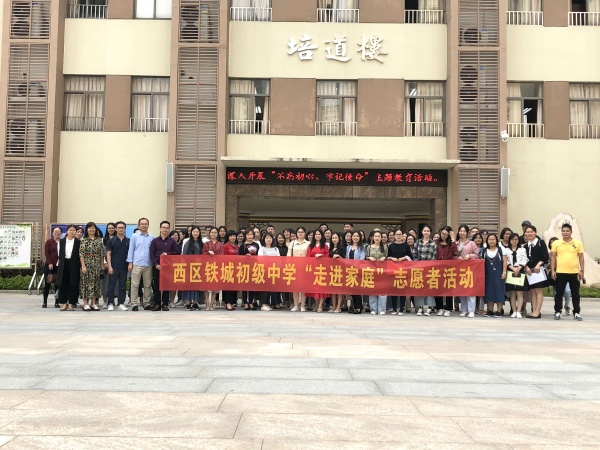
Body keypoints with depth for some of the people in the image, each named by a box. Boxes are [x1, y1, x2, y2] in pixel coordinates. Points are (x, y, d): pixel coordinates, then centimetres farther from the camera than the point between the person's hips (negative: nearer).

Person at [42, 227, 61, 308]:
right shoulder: (48, 242, 3)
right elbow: (46, 253, -2)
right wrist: (49, 263, -10)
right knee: (47, 283, 1)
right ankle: (45, 302, 7)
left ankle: (57, 302, 10)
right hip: (49, 265, -1)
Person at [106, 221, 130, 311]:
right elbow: (108, 254, -2)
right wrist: (110, 266, -10)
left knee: (122, 286, 6)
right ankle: (111, 304, 7)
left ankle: (121, 304, 11)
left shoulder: (128, 241, 7)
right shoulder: (111, 240, 1)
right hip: (114, 267, -2)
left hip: (124, 267, 2)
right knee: (111, 286, 1)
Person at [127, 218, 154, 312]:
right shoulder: (134, 236, 6)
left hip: (148, 265, 2)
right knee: (135, 285, -2)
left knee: (147, 285, 6)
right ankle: (134, 304, 2)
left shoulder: (151, 237, 9)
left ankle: (147, 303, 13)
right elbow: (131, 250, 6)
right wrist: (130, 263, 0)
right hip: (137, 264, -2)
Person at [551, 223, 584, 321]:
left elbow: (581, 257, 5)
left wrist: (582, 271, -1)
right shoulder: (556, 243, 4)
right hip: (560, 272, 0)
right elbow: (553, 257, 5)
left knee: (575, 294, 6)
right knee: (559, 293, 3)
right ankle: (557, 312, 12)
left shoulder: (578, 243, 4)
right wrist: (552, 270, -2)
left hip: (574, 272, 0)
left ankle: (576, 313, 15)